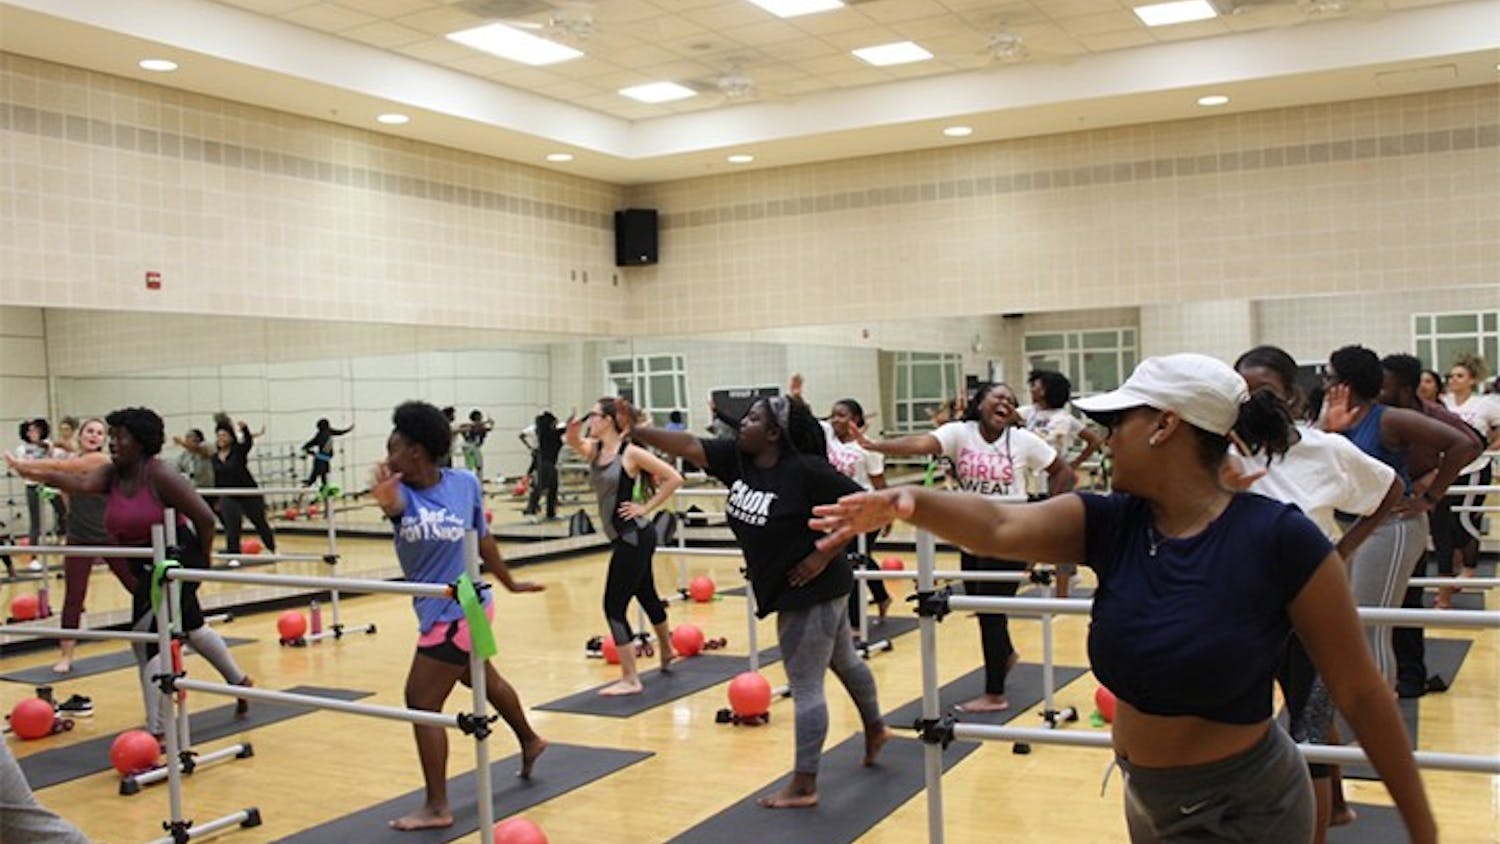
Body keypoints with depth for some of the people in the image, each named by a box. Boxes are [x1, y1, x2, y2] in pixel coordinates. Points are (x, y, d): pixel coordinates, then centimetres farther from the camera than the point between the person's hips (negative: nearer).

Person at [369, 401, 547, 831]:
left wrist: (509, 582, 10)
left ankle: (437, 808, 5)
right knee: (484, 680, 26)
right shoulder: (403, 491, -9)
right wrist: (386, 501, -58)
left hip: (456, 611, -6)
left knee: (422, 700, -6)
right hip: (441, 610, 6)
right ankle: (529, 741, 52)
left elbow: (483, 538, -1)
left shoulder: (465, 483, -15)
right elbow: (395, 504, -34)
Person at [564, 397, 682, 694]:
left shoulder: (630, 452, -15)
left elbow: (674, 478, -16)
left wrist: (645, 507, -14)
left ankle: (630, 680, -2)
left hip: (634, 537, -8)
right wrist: (573, 429, -30)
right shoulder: (594, 450, 6)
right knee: (646, 596, 25)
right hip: (623, 538, 9)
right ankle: (666, 651, 46)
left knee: (614, 606, -8)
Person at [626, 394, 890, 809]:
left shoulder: (806, 469, -25)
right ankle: (875, 728, 49)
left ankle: (803, 785, 9)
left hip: (812, 590, -8)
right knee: (843, 661, 27)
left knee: (805, 687, -1)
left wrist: (826, 553, -22)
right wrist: (633, 431, -16)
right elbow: (687, 445, -8)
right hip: (791, 589, 8)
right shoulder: (738, 458, -3)